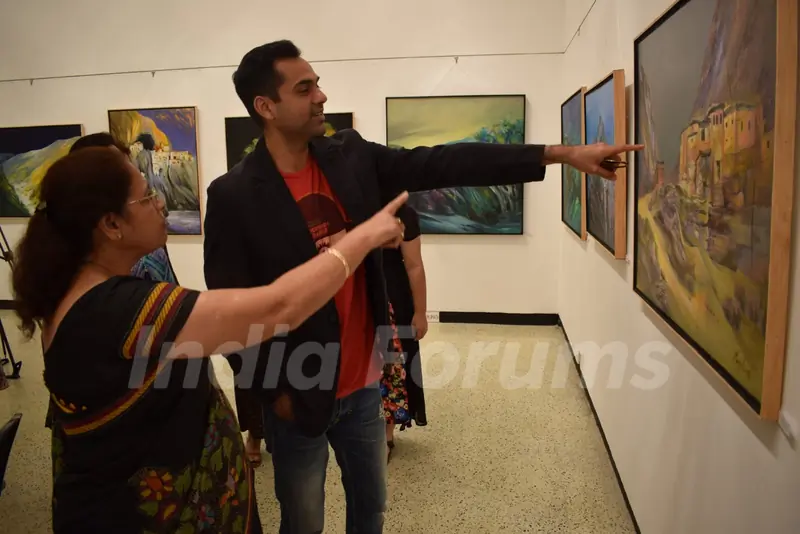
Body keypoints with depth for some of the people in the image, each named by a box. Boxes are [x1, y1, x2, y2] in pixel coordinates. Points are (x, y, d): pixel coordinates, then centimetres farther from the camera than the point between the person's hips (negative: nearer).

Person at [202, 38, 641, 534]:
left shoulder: (351, 156, -3)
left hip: (363, 381, 5)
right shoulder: (234, 195, -16)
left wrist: (561, 153, -10)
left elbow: (444, 164, -7)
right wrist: (275, 391, -9)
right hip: (297, 394, -4)